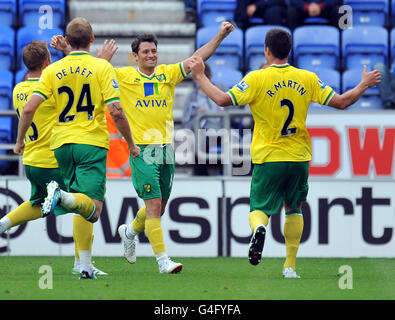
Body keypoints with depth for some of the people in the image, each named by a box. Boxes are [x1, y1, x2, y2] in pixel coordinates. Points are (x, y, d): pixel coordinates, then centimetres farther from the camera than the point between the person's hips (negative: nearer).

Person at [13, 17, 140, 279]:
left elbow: (29, 109, -2)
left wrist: (20, 141, 12)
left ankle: (86, 266, 10)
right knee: (93, 210, -13)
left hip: (62, 143, 4)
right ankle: (61, 196, -43)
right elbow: (116, 111, -10)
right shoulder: (102, 67, -3)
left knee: (81, 208, 17)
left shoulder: (53, 70, 6)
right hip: (92, 142, -4)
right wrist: (131, 144, 3)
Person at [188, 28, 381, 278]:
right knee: (294, 209, 20)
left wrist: (200, 76, -3)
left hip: (268, 157, -3)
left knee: (260, 209, 5)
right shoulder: (307, 79, 0)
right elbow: (342, 102, 2)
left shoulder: (256, 79, -8)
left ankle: (259, 228, -32)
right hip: (299, 157, 3)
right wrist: (365, 85, 18)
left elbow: (223, 99, -15)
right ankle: (290, 266, 18)